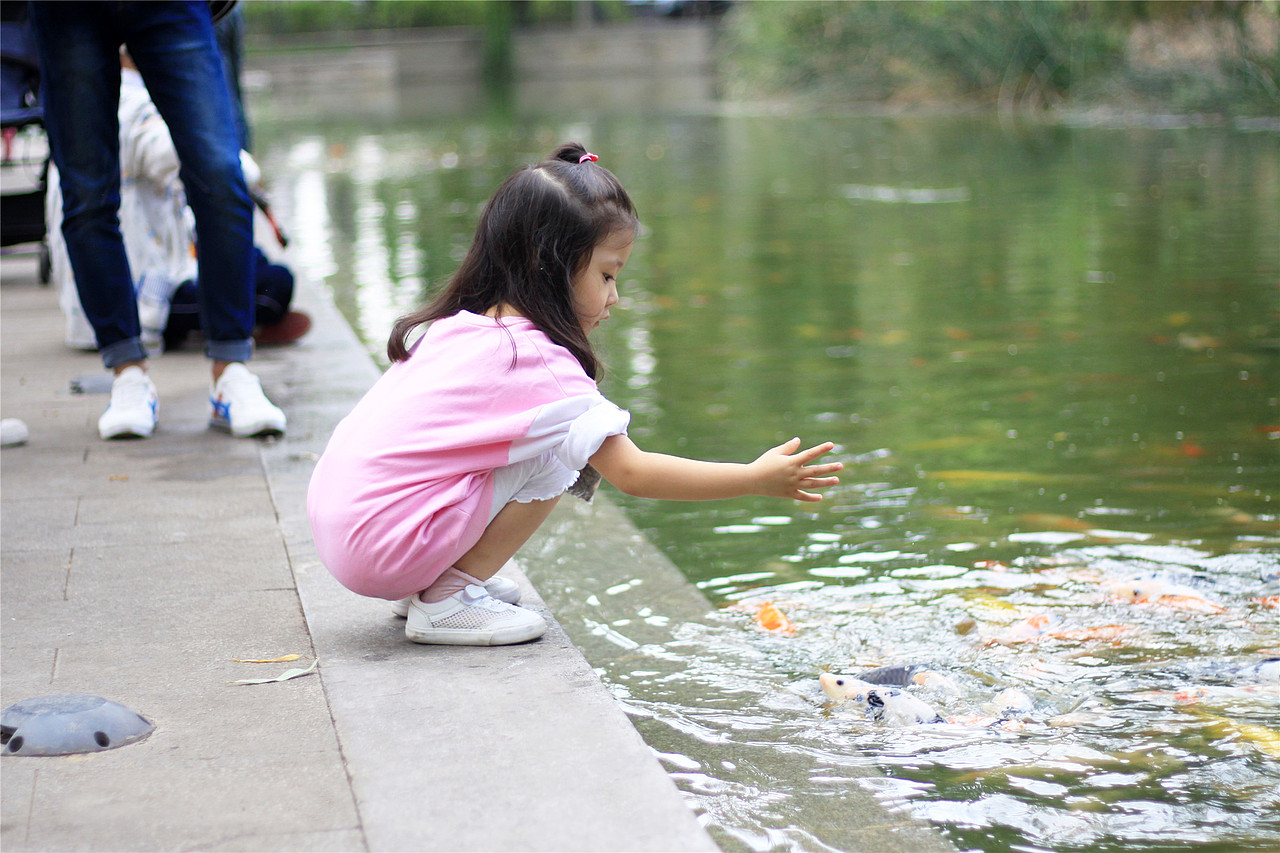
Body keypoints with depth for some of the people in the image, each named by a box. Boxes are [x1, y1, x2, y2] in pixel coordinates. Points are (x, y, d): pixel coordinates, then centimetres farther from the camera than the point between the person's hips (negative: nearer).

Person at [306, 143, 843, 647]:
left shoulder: (465, 327, 11)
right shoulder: (536, 360, -13)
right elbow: (632, 473, -13)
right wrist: (757, 479, -5)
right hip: (386, 549, -9)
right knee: (572, 435, -10)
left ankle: (427, 582, 14)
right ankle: (449, 599, -5)